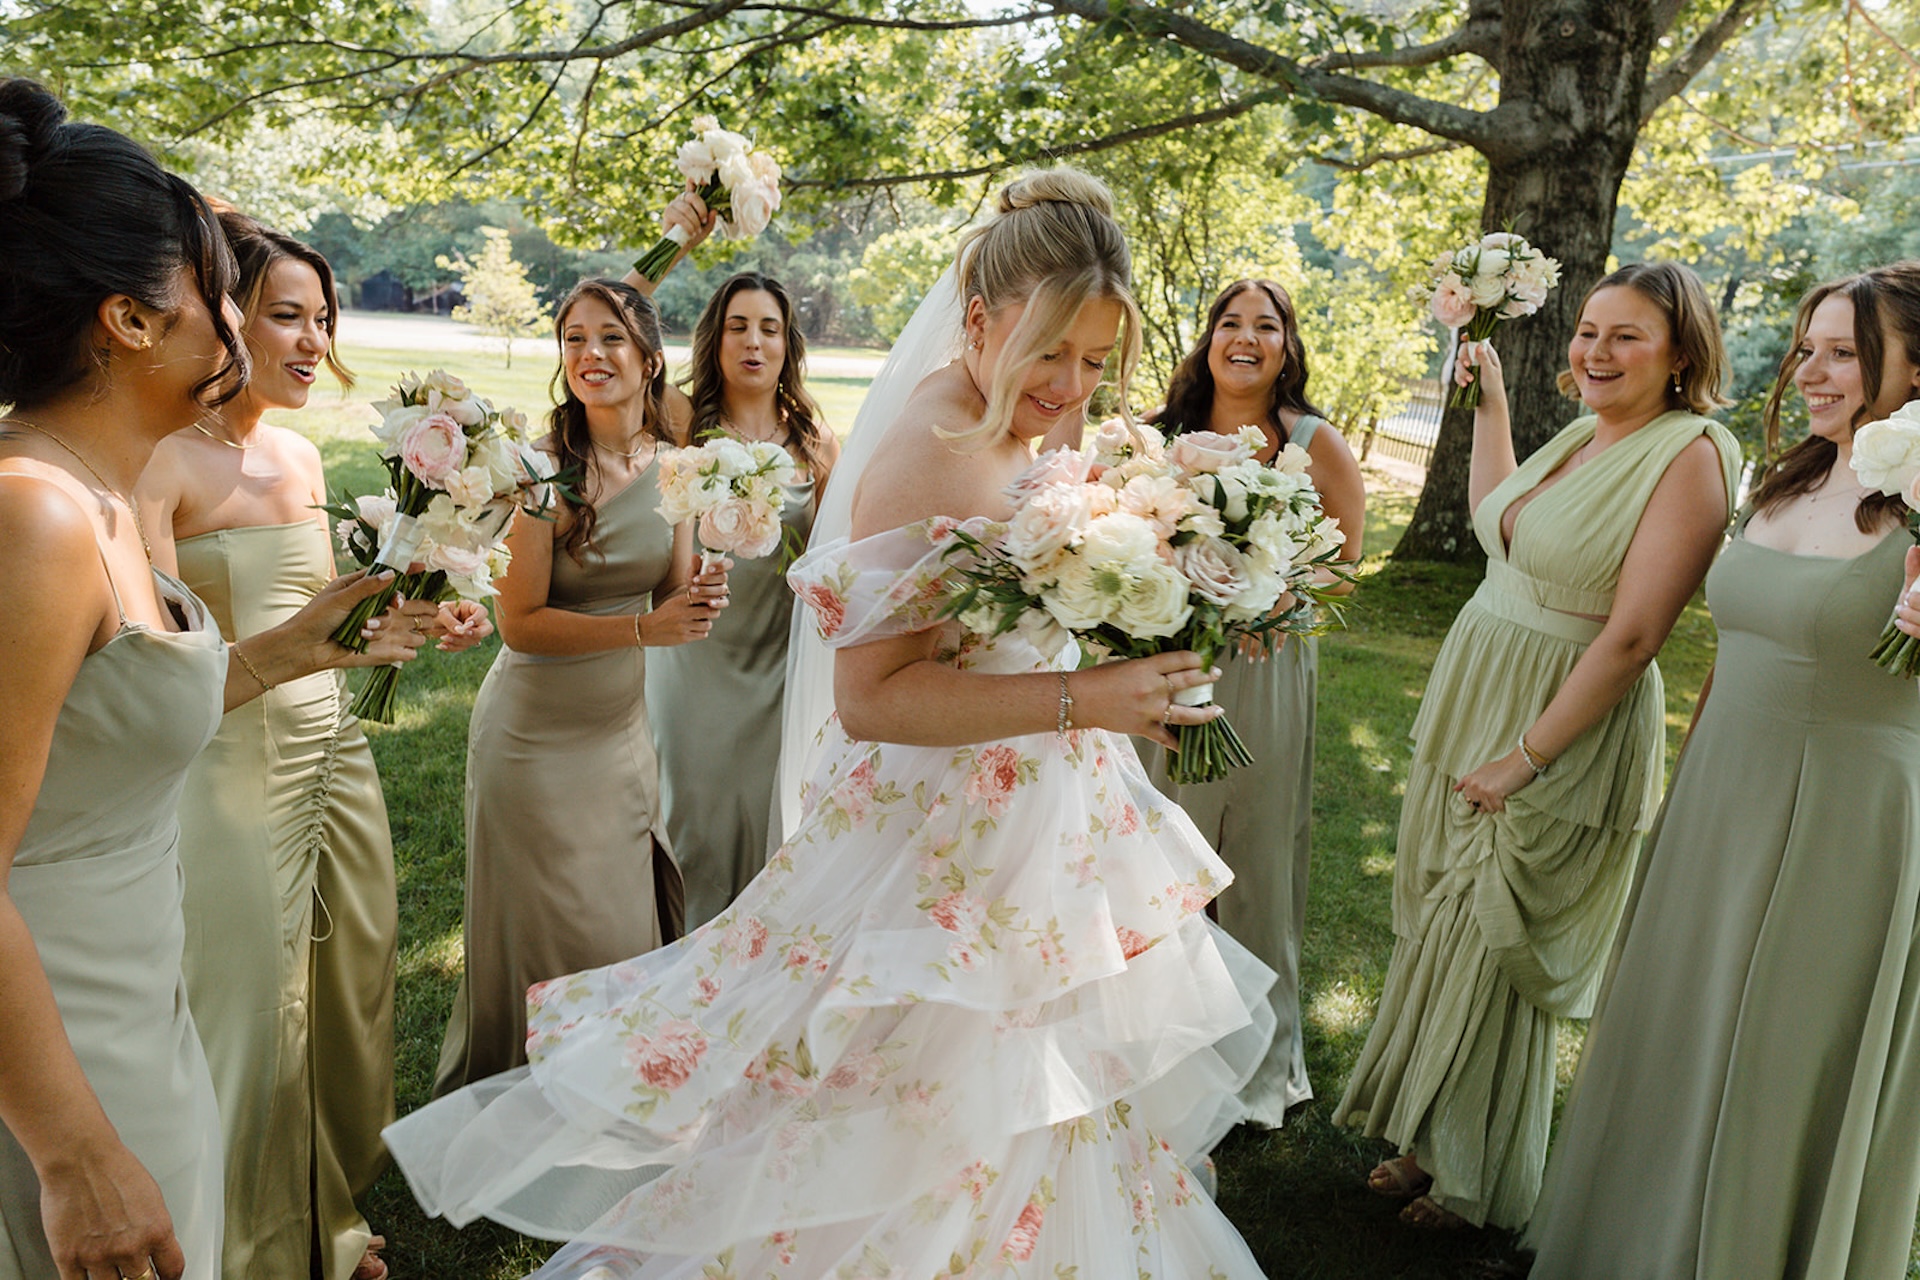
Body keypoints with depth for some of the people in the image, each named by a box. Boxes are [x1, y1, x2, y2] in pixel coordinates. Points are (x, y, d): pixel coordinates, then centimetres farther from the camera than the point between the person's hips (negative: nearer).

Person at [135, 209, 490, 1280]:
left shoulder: (300, 454, 10)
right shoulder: (163, 463, -13)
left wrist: (418, 626, 4)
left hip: (335, 756, 7)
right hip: (231, 776, -7)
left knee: (351, 997, 16)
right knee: (251, 1019, 6)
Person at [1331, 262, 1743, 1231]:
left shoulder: (1689, 456, -17)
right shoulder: (1583, 434, 7)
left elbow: (1630, 638, -21)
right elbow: (1494, 521, 24)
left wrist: (1524, 759, -20)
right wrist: (1489, 401, 20)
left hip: (1562, 732, -7)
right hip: (1470, 698, 8)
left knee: (1493, 954, 6)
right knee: (1442, 930, 16)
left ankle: (1480, 1184, 31)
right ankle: (1433, 1142, 37)